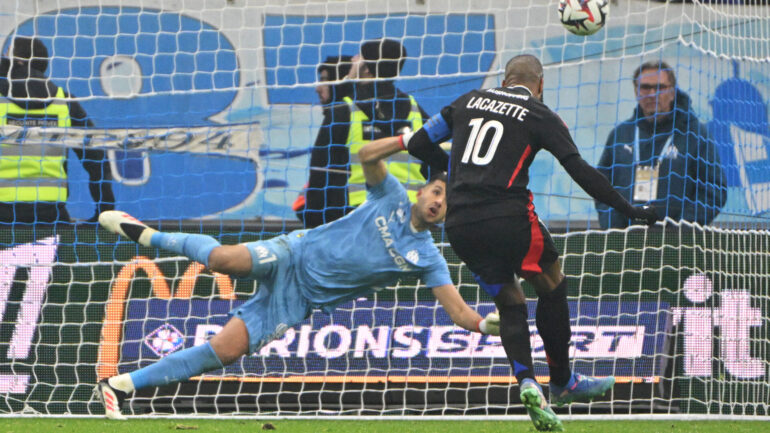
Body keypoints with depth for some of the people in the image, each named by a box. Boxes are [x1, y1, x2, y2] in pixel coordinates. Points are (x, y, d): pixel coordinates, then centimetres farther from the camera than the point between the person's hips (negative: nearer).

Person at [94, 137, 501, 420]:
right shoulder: (392, 196, -1)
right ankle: (147, 236, 0)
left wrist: (485, 324, -24)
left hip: (299, 301, 2)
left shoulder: (428, 258, 1)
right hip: (294, 255, -2)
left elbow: (459, 311, -5)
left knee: (226, 350, -13)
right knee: (224, 259, -32)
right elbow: (367, 155, -16)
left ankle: (121, 385, -3)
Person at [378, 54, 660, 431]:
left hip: (458, 223, 4)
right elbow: (581, 172, -1)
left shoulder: (468, 101, 18)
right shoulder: (540, 116, 6)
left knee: (509, 302, 14)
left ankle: (526, 381, -8)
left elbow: (420, 143, 21)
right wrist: (630, 211, 4)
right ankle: (562, 382, 22)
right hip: (507, 215, -4)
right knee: (552, 286, 16)